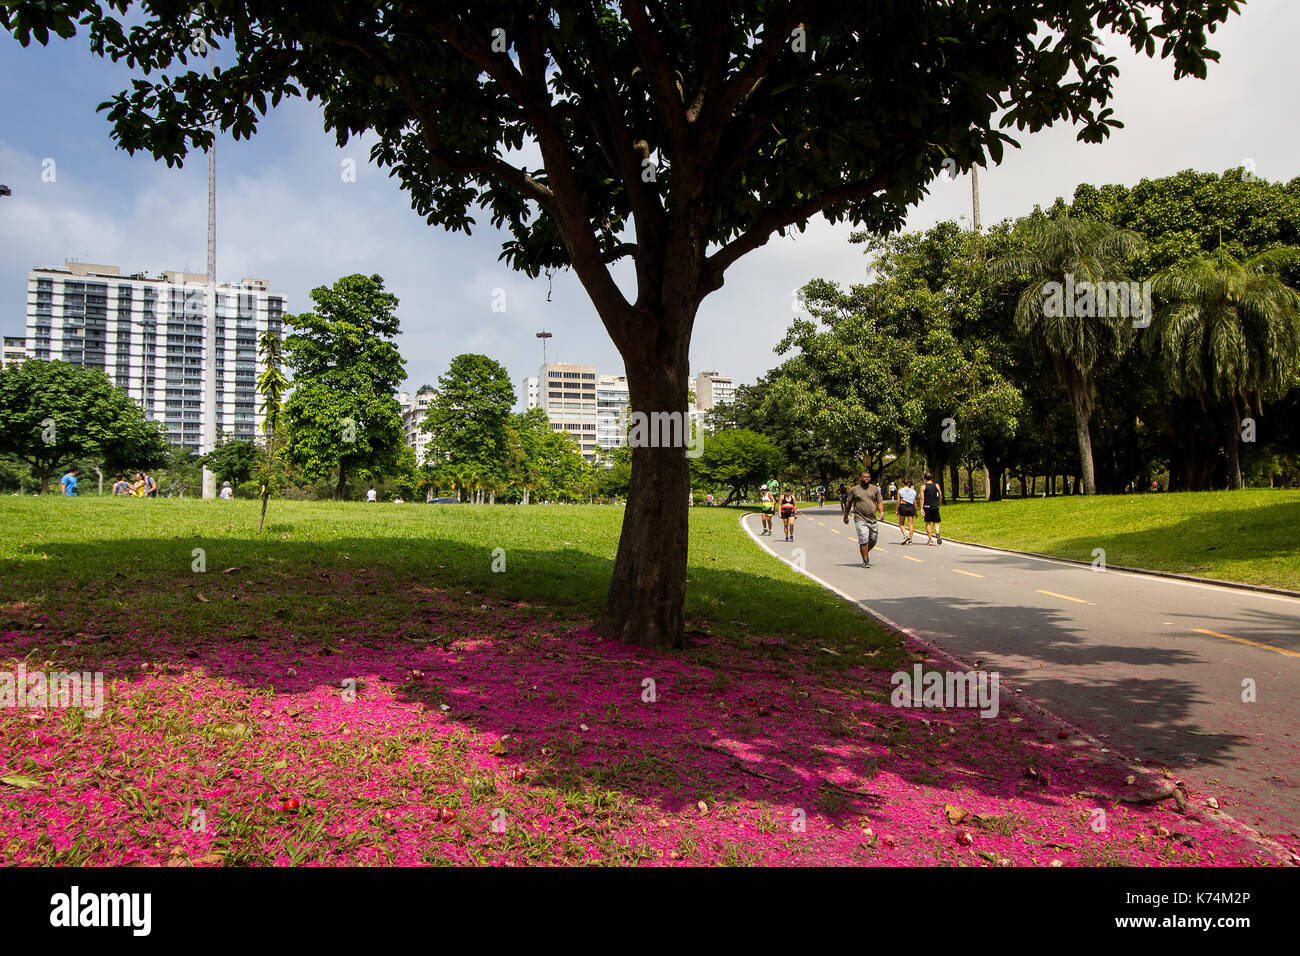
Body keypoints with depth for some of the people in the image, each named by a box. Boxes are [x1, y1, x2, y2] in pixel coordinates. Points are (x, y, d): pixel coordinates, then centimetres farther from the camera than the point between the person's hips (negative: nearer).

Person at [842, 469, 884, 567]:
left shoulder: (875, 489, 11)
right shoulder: (854, 489, 4)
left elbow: (879, 502, 11)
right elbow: (848, 503, 10)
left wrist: (881, 512, -7)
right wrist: (845, 516, 13)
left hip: (872, 519, 4)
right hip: (860, 520, -4)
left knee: (873, 540, 8)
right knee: (864, 540, -12)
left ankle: (865, 552, 35)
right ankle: (865, 561, -4)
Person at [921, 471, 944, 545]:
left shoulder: (923, 487, -2)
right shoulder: (937, 486, 5)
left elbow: (922, 498, -9)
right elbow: (940, 497, 7)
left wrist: (921, 508, -11)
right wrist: (939, 505, 21)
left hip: (927, 506, -2)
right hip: (935, 507, 2)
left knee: (928, 523, 6)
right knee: (935, 522, 7)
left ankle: (930, 539, 4)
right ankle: (937, 533, -22)